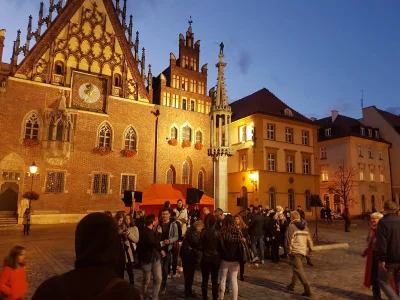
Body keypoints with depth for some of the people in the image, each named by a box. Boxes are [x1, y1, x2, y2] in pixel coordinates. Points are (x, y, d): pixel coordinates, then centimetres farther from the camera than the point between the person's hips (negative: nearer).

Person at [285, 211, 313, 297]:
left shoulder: (291, 226, -10)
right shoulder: (305, 227, 12)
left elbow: (289, 240, -12)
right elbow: (309, 240, 15)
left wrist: (289, 251, -4)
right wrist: (310, 248, 25)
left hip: (295, 251, -7)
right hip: (303, 251, 7)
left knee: (298, 270, -5)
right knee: (297, 268, 19)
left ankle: (307, 290, -12)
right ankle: (292, 285, 29)